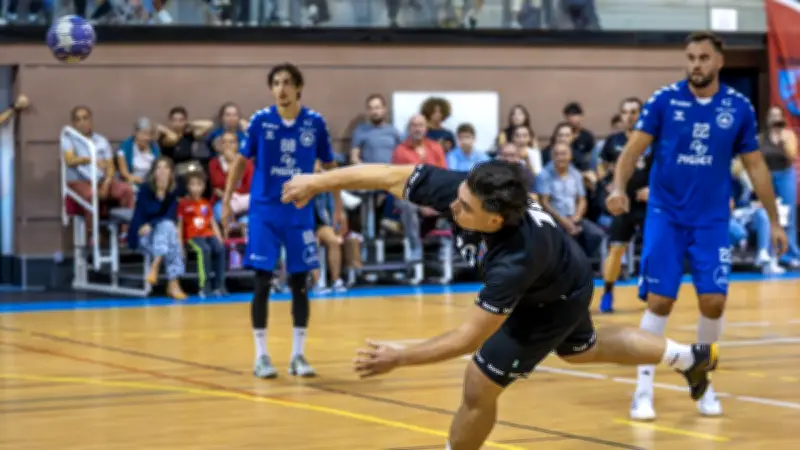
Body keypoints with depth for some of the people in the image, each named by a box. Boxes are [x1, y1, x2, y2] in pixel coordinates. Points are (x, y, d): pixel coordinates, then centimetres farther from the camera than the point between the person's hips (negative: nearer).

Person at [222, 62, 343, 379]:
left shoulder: (315, 123, -3)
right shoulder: (260, 120, -4)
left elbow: (329, 166, 9)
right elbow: (241, 161, 6)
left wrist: (338, 207, 8)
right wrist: (227, 201, 3)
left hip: (300, 212, 1)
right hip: (264, 211, -1)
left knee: (299, 284, 4)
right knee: (263, 282, -3)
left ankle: (298, 354, 14)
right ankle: (261, 355, 6)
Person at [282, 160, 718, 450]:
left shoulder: (515, 261, -48)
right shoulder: (461, 191, -35)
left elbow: (471, 337, -40)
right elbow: (388, 175, -25)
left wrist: (399, 358, -40)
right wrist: (318, 181, -24)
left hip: (555, 300, -8)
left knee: (479, 386, -5)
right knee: (583, 350, 32)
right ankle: (692, 357, 51)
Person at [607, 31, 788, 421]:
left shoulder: (739, 108, 0)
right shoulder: (664, 100, -5)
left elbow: (755, 166, 8)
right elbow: (634, 148, -6)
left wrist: (774, 221, 9)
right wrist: (619, 187, -25)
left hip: (712, 220, 2)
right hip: (665, 215, -1)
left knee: (713, 302, -4)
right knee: (659, 302, -6)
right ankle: (644, 390, 4)